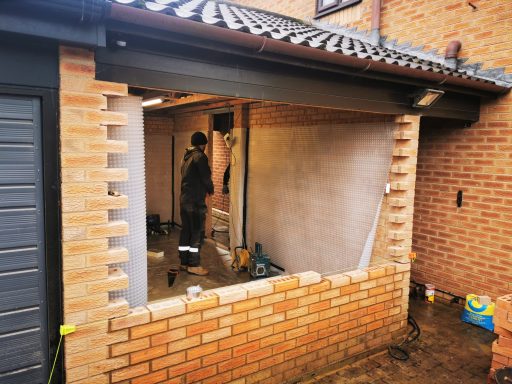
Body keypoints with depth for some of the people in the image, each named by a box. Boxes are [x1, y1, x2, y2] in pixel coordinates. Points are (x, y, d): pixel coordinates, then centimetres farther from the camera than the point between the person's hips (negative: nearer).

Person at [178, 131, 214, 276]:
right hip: (196, 201, -9)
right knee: (197, 233, -3)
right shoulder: (199, 156, -11)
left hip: (184, 199, 9)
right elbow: (206, 177, -11)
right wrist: (211, 190, 8)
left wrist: (205, 189, 17)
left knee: (186, 231, 12)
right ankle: (194, 265, 0)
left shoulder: (186, 157, 16)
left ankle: (184, 262, 18)